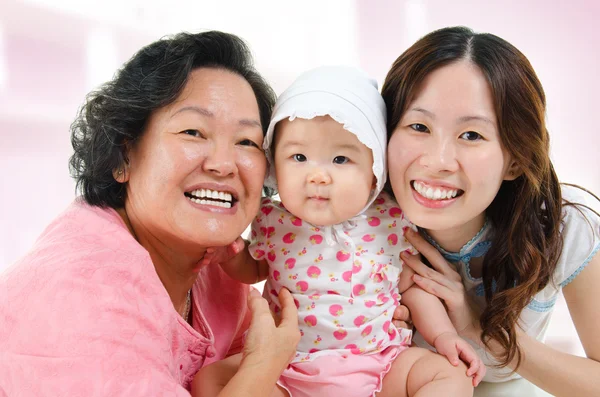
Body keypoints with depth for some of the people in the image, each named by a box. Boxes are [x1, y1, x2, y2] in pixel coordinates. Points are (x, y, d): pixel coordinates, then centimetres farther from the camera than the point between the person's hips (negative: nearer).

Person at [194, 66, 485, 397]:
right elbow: (254, 269, 13)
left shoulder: (392, 223, -10)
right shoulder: (272, 221, -9)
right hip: (285, 366, 1)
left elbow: (412, 287, 8)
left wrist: (443, 335, -4)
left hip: (377, 363, 0)